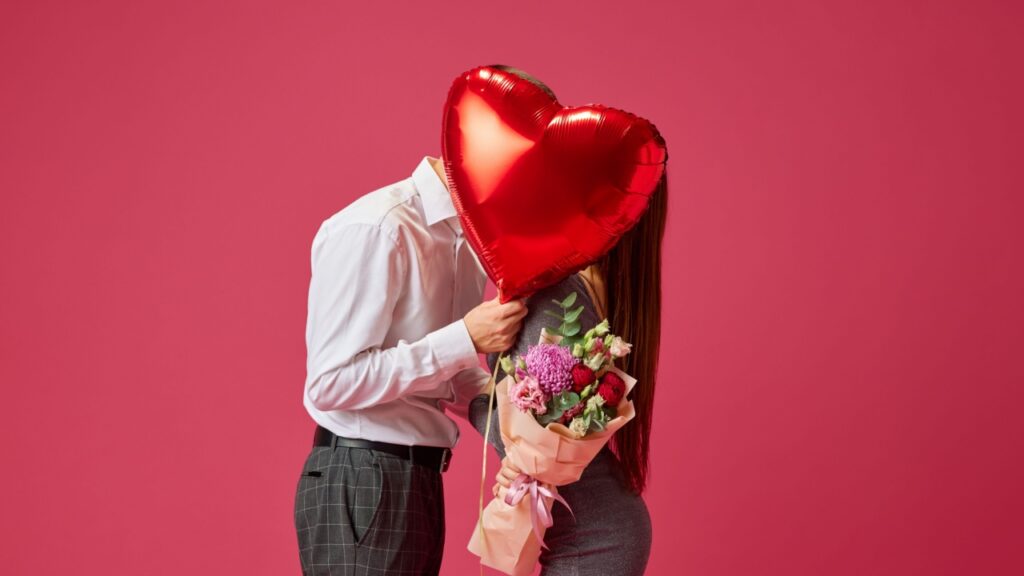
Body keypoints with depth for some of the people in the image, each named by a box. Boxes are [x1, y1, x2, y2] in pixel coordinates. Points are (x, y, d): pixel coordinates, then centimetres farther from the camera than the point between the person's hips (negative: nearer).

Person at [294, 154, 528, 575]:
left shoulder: (470, 239, 7)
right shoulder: (374, 229, -19)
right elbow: (330, 383, -22)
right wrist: (466, 339, -23)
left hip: (422, 480, 8)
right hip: (359, 484, -8)